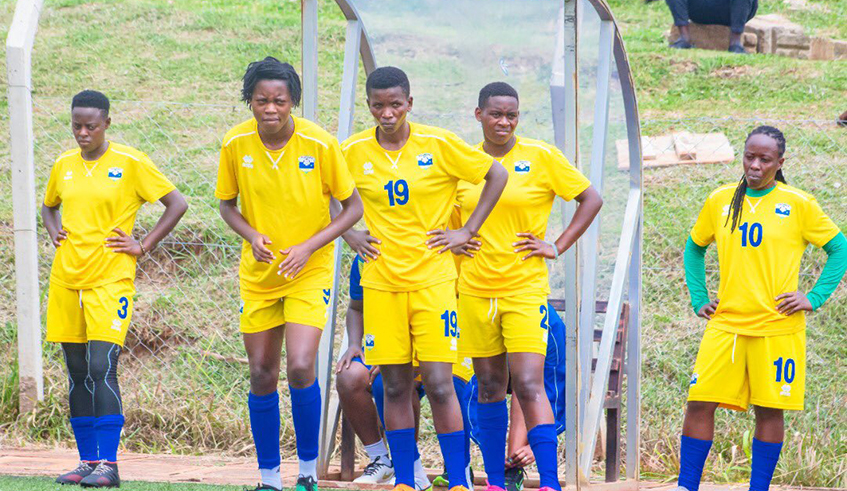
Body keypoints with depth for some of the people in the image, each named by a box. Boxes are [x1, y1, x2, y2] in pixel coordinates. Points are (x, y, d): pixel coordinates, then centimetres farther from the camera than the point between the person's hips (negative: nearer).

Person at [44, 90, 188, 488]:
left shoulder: (130, 163, -4)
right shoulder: (63, 165, 11)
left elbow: (177, 204, -2)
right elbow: (49, 206, 30)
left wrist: (143, 246, -5)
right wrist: (54, 231, 10)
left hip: (110, 279, -5)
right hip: (65, 281, 5)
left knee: (102, 368, -15)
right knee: (77, 374, 7)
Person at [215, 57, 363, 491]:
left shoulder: (320, 144, -16)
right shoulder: (236, 144, -9)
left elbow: (353, 206, -6)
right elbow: (227, 204, 6)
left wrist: (308, 247, -17)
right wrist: (253, 236, -14)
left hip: (309, 271, -3)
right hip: (258, 272, 3)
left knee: (300, 368, -17)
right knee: (262, 375, 4)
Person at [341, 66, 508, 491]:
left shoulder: (439, 145, -5)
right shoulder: (353, 152, 1)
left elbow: (496, 175, 4)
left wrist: (466, 232, 0)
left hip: (432, 277, -2)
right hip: (381, 281, 2)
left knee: (439, 385, -7)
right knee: (395, 387, 4)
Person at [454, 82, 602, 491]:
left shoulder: (541, 157, -3)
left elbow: (592, 200, 2)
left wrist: (558, 247, -4)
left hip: (525, 287, -4)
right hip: (475, 287, 4)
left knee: (528, 386, -13)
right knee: (489, 388, 9)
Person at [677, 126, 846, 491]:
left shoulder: (798, 205, 0)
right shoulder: (719, 201, 8)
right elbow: (694, 249, 22)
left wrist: (815, 297, -3)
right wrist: (698, 298, 11)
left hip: (777, 327, -2)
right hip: (725, 324, 2)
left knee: (769, 409, 1)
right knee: (700, 403, -6)